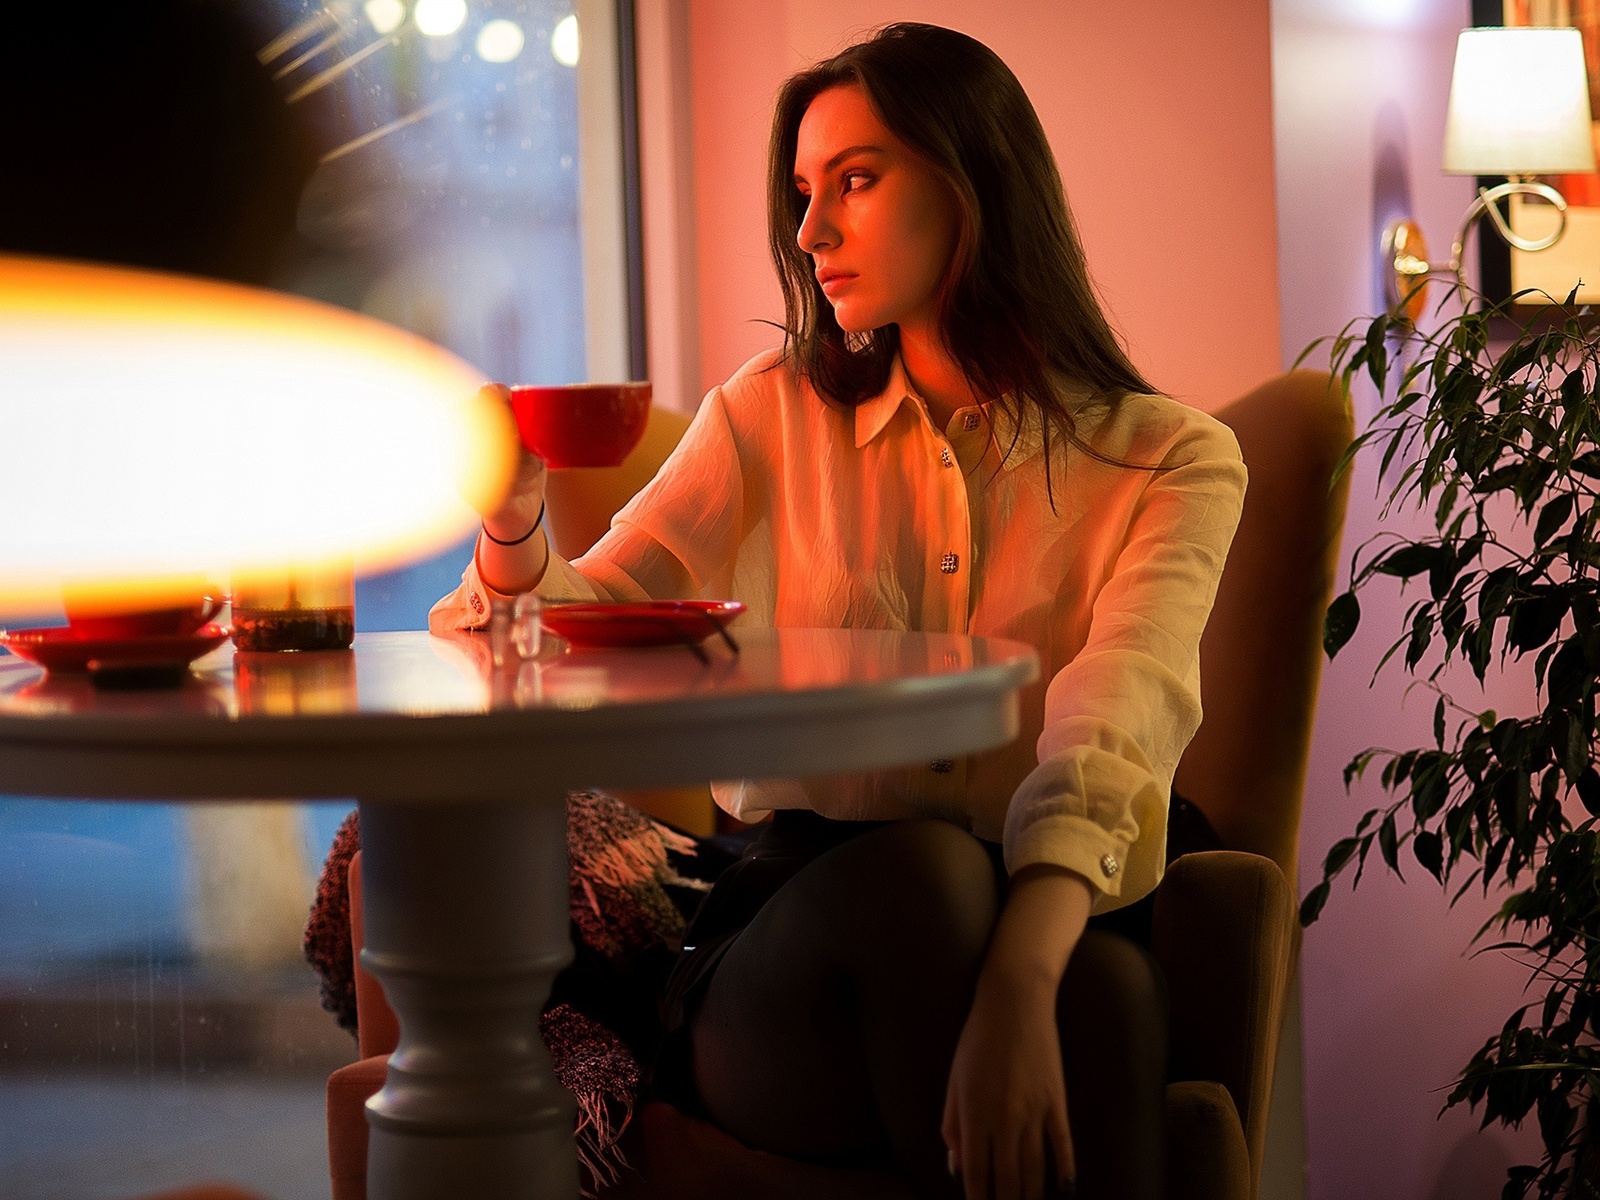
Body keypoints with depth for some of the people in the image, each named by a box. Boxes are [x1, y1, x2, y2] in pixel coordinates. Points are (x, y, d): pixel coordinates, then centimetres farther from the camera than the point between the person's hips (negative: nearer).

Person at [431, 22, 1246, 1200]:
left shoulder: (1170, 460, 5)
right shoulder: (776, 417, 14)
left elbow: (1110, 738, -14)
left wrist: (1018, 981, -32)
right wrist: (515, 527, -14)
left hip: (1045, 929, -1)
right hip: (776, 951, 1)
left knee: (1107, 980, -37)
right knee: (919, 865, -34)